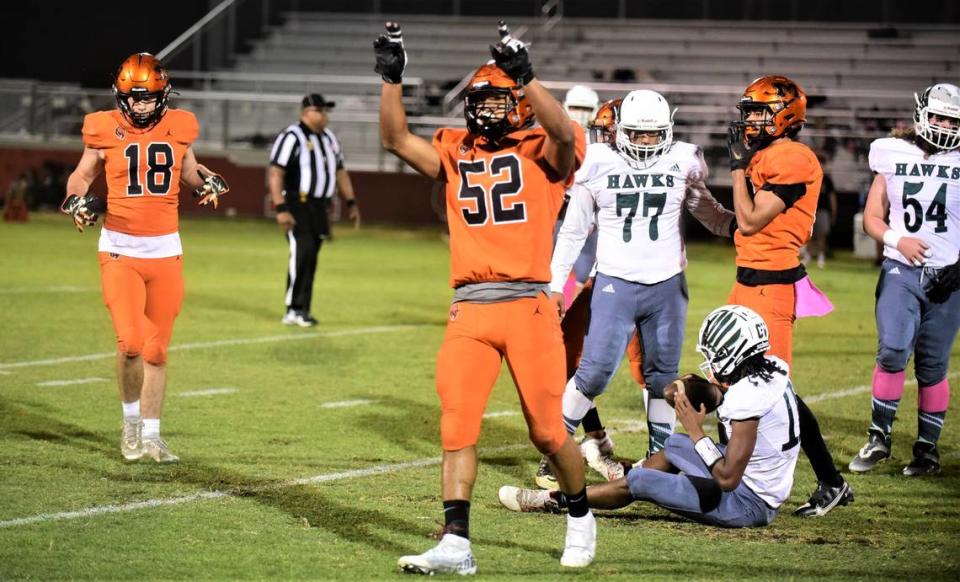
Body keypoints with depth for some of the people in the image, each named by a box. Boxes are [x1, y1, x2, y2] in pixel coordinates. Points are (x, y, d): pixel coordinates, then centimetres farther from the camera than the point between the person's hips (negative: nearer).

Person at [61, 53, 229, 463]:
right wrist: (77, 200, -8)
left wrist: (207, 182, -1)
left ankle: (150, 436, 18)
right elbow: (83, 174, 12)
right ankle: (131, 421, 9)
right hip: (120, 250, -3)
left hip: (165, 251, 3)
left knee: (157, 350, 7)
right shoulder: (106, 131, -4)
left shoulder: (178, 128, 2)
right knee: (130, 342, -15)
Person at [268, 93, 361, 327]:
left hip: (320, 207, 7)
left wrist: (351, 203, 17)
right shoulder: (292, 137, -11)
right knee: (302, 251, -17)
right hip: (296, 205, -7)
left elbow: (340, 172, 23)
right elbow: (275, 173, -16)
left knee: (310, 256, 8)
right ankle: (294, 310, -14)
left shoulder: (329, 139, 14)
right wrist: (281, 209, -23)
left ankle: (301, 311, 13)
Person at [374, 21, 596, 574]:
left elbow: (563, 132, -20)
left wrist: (524, 73, -28)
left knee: (548, 431, 3)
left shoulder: (544, 153, 2)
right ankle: (456, 544, -4)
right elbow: (398, 139, 6)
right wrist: (392, 77, -5)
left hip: (528, 306, -4)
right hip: (469, 309, 4)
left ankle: (581, 516, 28)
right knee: (457, 427, -5)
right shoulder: (457, 152, 14)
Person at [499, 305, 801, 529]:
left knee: (639, 482, -3)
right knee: (674, 445, 26)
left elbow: (727, 480, -26)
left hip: (748, 503, -9)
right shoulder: (773, 368, -1)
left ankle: (553, 500, 13)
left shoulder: (746, 398, -28)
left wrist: (695, 431, -15)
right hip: (769, 492, 9)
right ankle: (623, 474, 52)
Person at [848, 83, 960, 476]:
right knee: (893, 350, -17)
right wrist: (896, 240, -11)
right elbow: (872, 218, 8)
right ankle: (879, 437, -5)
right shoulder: (894, 157, 4)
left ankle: (928, 448, 14)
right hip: (901, 271, 0)